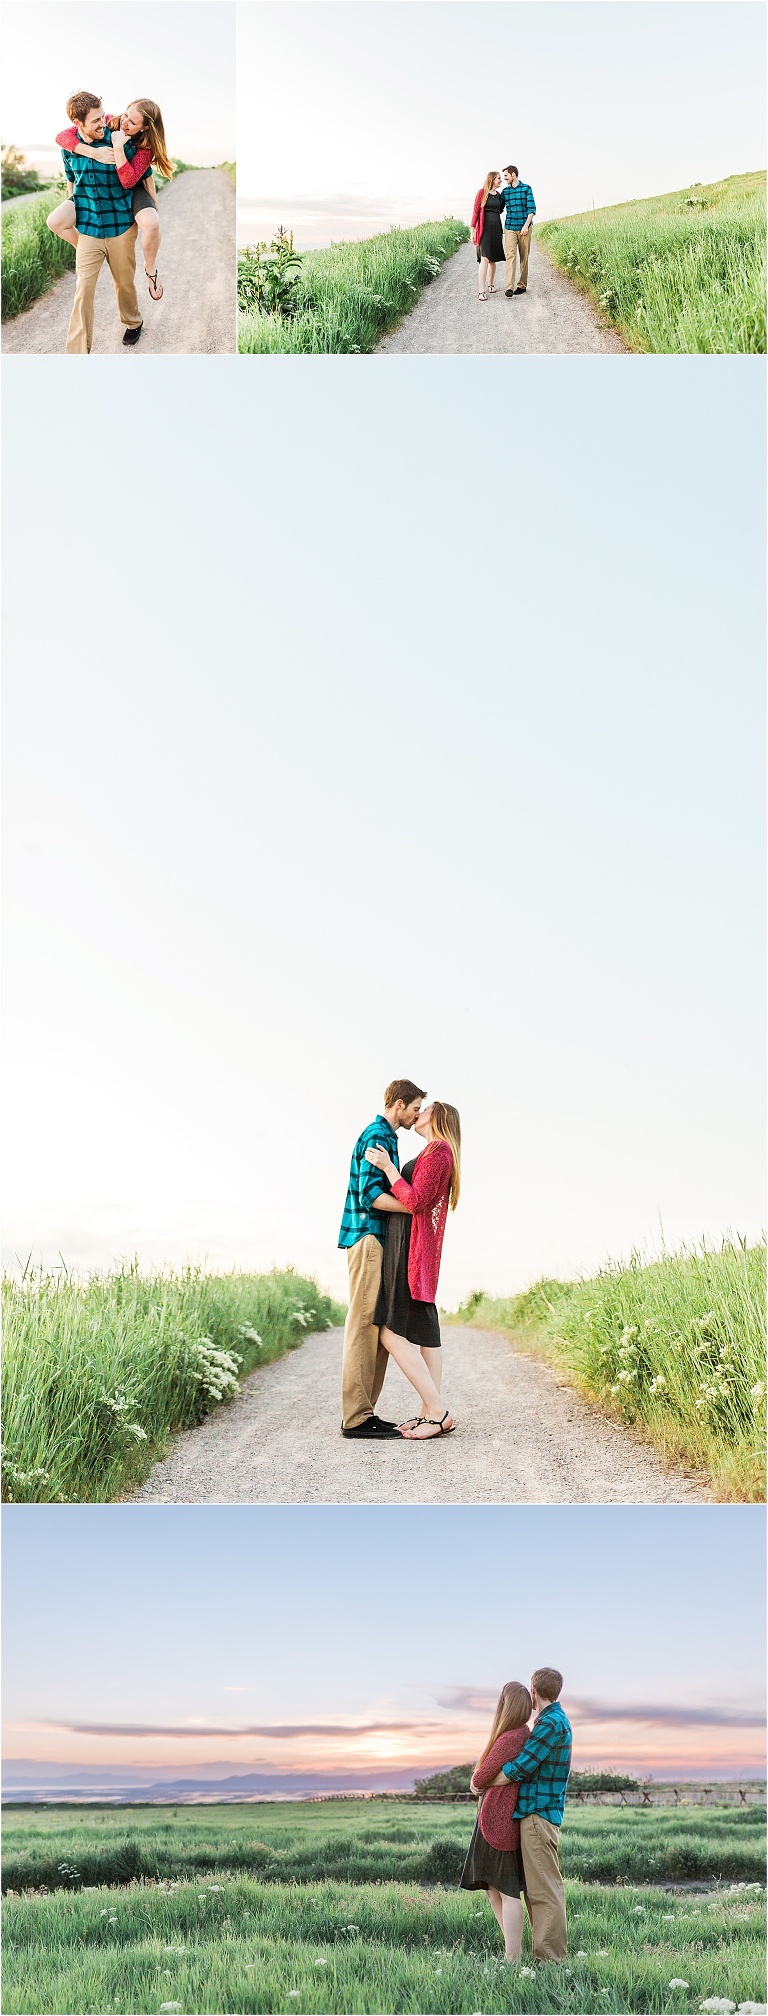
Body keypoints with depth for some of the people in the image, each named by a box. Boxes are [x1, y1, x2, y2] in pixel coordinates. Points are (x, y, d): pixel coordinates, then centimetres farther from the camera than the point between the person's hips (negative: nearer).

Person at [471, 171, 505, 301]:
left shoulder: (499, 195, 13)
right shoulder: (482, 192, -3)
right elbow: (476, 211, -5)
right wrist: (473, 230, -9)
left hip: (496, 228, 6)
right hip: (484, 228, -6)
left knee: (493, 258, 10)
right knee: (485, 258, -14)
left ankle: (491, 285, 26)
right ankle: (481, 291, -17)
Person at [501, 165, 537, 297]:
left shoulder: (527, 188, 0)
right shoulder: (505, 191, 11)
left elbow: (532, 209, -6)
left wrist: (526, 225, -15)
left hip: (524, 228, -2)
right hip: (510, 228, 2)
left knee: (524, 257, 5)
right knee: (510, 256, -11)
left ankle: (522, 285, 15)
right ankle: (509, 288, -21)